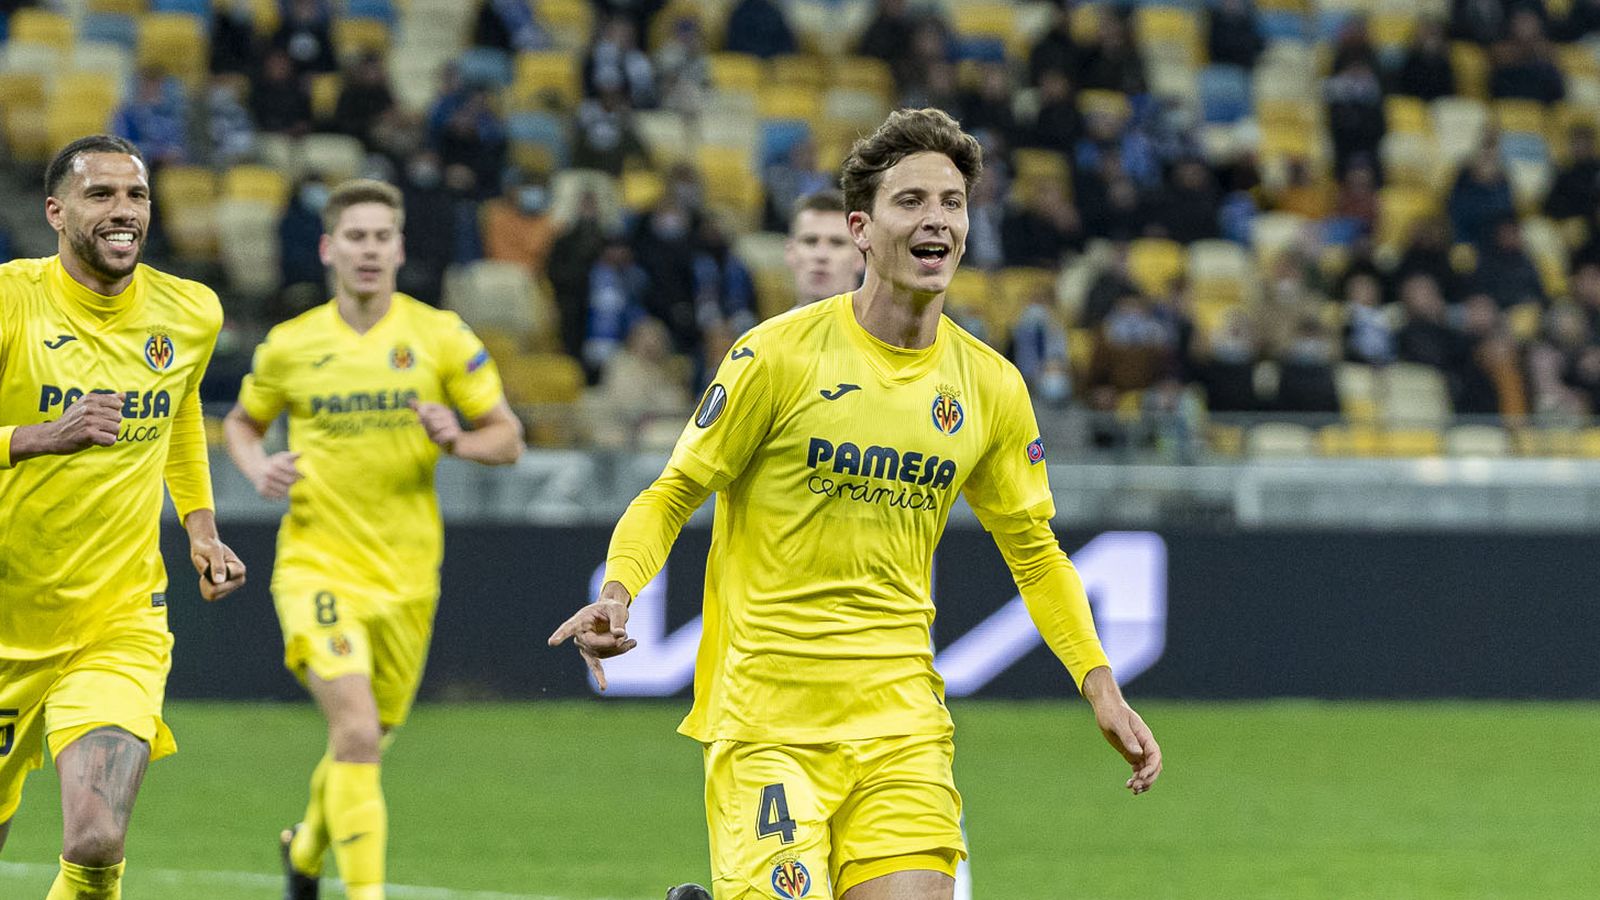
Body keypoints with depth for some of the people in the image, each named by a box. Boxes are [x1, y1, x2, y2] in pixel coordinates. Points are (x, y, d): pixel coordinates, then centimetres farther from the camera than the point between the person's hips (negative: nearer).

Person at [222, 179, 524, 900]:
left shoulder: (439, 335, -1)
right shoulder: (289, 346, 1)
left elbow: (508, 438, 3)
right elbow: (241, 422, 18)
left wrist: (457, 439, -19)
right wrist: (257, 468, -4)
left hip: (405, 572, 2)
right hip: (317, 563, -2)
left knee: (362, 743, 16)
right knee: (357, 736, -22)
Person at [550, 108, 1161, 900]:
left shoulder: (991, 387, 6)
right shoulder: (779, 354, -7)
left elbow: (1033, 549, 17)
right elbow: (671, 495, 0)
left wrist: (1099, 684, 8)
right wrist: (618, 591, -19)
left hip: (901, 718, 4)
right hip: (765, 710, -4)